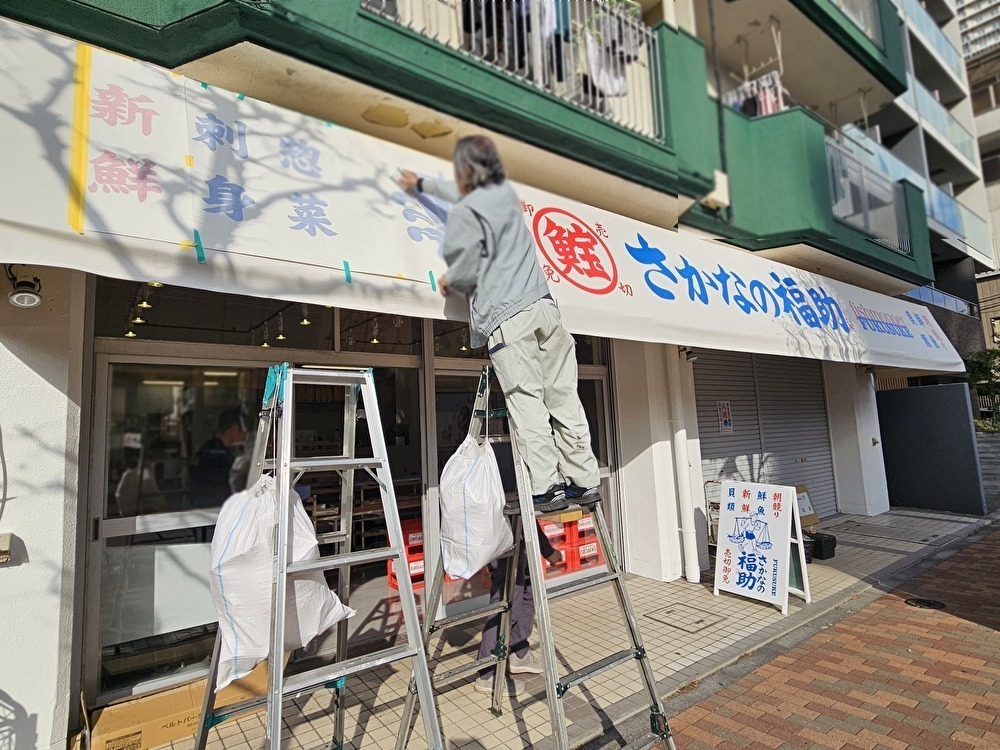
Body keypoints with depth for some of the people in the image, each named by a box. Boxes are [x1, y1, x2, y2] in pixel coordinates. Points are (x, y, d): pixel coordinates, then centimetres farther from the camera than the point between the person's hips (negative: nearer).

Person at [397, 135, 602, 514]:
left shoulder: (463, 214, -2)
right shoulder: (506, 193, 22)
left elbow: (464, 271, -7)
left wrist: (448, 282, 17)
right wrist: (422, 184, 53)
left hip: (505, 316, -7)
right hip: (543, 304, 7)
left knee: (526, 401, -6)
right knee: (563, 396, 5)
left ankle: (547, 488, -5)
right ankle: (585, 482, 11)